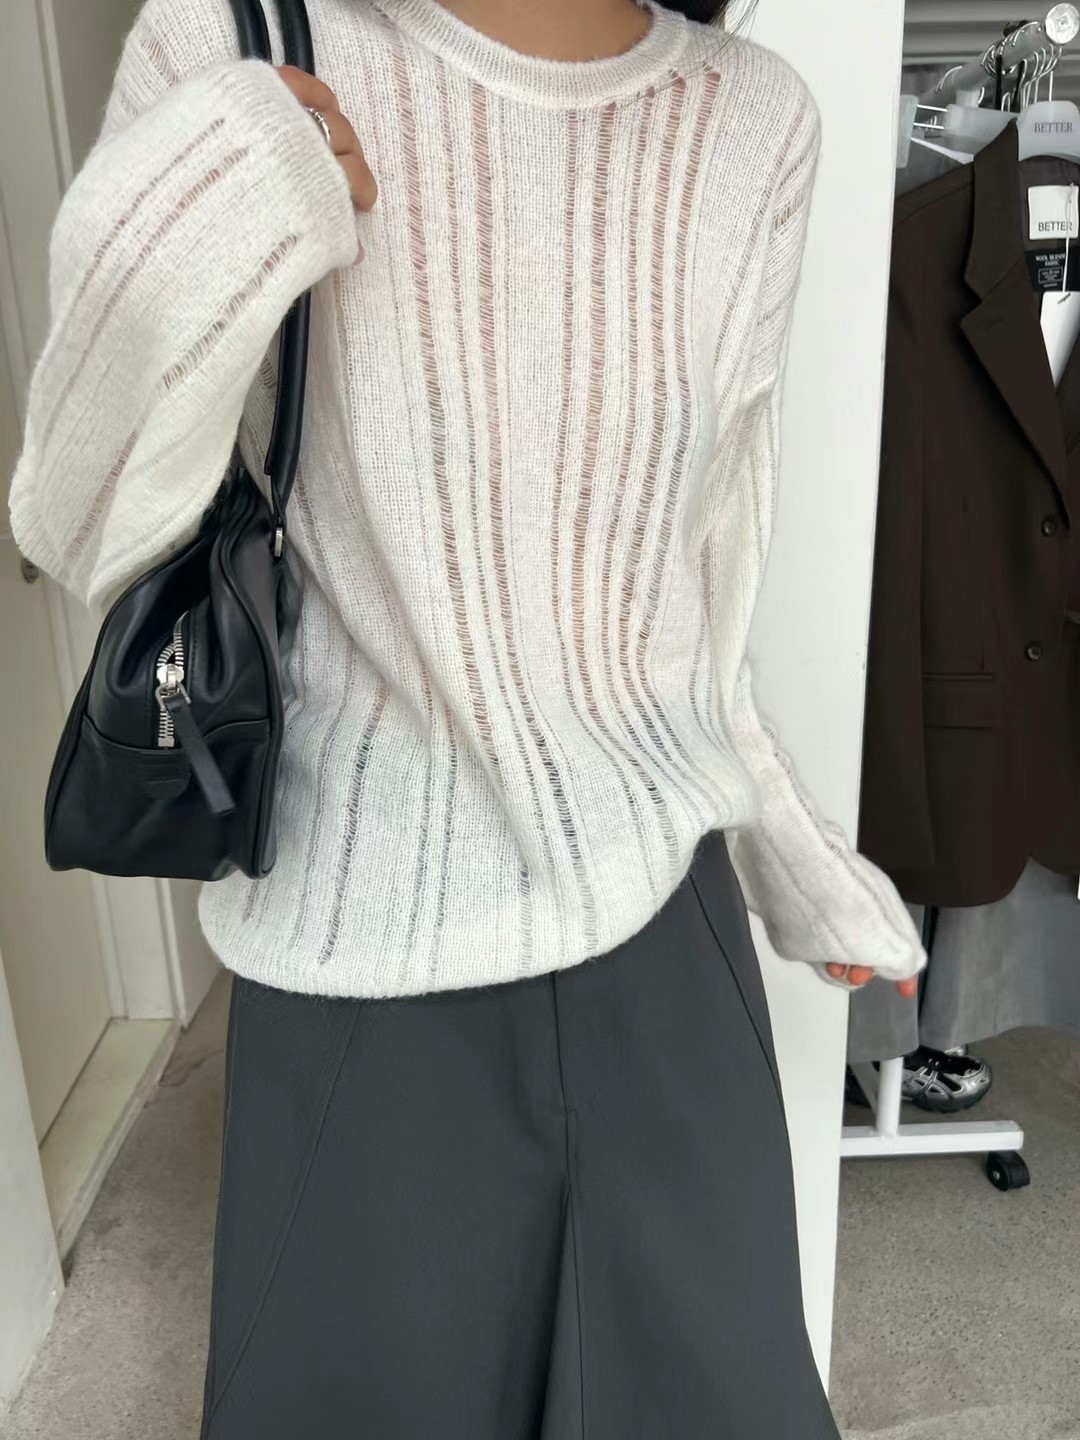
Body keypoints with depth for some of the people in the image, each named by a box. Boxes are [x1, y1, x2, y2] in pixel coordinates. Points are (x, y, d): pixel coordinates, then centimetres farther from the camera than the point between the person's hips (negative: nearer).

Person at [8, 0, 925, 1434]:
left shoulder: (756, 123, -2)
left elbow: (697, 571, 8)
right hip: (366, 944, -2)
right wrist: (176, 261, -24)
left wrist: (796, 861, 16)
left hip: (665, 914, 3)